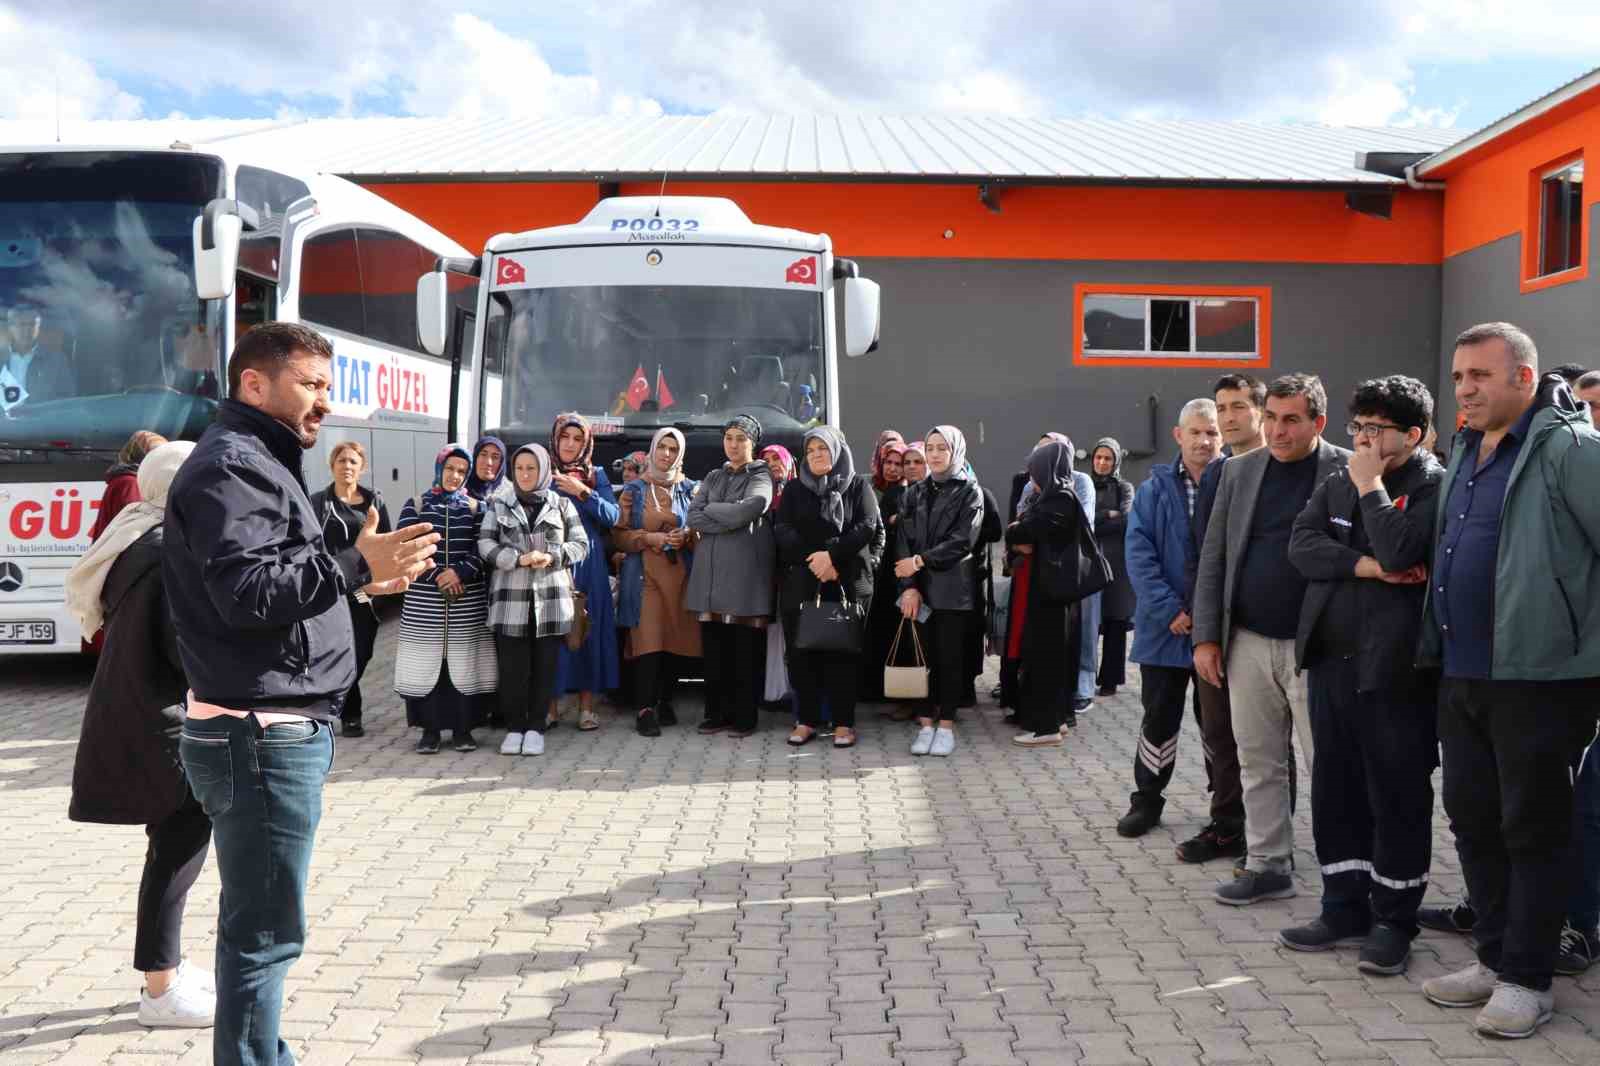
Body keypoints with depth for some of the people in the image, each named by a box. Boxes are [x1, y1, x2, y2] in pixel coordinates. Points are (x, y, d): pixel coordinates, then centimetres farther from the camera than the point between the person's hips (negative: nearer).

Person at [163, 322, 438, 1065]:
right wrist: (355, 566, -25)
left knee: (258, 925, 19)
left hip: (275, 730, 11)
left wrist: (362, 577, 16)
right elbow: (248, 593, -25)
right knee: (264, 931, -4)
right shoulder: (232, 464, -13)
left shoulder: (257, 463, 20)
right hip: (261, 736, -11)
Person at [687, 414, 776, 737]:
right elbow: (693, 517, 5)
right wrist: (732, 520, -8)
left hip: (745, 568, -4)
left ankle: (744, 716, 2)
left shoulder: (761, 475, 6)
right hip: (710, 568, 4)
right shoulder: (713, 477, 20)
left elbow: (753, 507, -16)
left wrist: (712, 510, -2)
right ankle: (717, 712, 12)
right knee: (713, 645, 3)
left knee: (745, 646, -4)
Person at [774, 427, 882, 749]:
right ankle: (807, 720, 9)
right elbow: (782, 531, 1)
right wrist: (813, 559, -13)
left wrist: (832, 555, -16)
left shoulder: (858, 487, 8)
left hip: (848, 582, -2)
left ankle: (843, 722, 4)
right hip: (800, 581, 2)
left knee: (843, 650, -2)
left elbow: (867, 528, -5)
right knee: (802, 650, 0)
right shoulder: (794, 490, 13)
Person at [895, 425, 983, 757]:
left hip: (953, 589, -3)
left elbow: (962, 541, -9)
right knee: (923, 655, 2)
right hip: (919, 589, 3)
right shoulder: (914, 493, 12)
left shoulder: (969, 492, 2)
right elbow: (904, 541, 3)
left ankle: (946, 725, 8)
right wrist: (909, 585, -9)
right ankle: (926, 724, 9)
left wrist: (921, 561, -15)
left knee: (949, 657, 0)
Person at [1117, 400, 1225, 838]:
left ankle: (1228, 813, 22)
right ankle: (1146, 800, 25)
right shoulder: (1155, 487, 2)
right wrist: (1170, 609, -16)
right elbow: (1138, 552, -6)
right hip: (1165, 626, 1)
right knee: (1159, 717, 11)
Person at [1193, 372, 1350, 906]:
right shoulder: (1240, 471, 8)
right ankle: (1267, 865, 23)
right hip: (1248, 642, 5)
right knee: (1259, 763, 11)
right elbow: (1214, 557, 8)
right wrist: (1206, 636, 4)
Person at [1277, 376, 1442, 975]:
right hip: (1331, 660, 7)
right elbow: (1301, 545, 0)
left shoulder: (1433, 486, -6)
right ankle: (1345, 908, 25)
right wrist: (1363, 565, -13)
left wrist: (1371, 486, -11)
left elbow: (1399, 551, -22)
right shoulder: (1336, 484, 14)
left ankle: (1393, 920, 16)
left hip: (1393, 667, -6)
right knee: (1335, 791, 13)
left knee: (1396, 797, 3)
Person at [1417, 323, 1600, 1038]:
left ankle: (1526, 979, 16)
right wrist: (1434, 645, 18)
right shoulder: (1466, 452, 15)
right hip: (1462, 675, 8)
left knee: (1533, 828, 3)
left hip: (1539, 677, -8)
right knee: (1472, 819, 15)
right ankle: (1494, 958, 30)